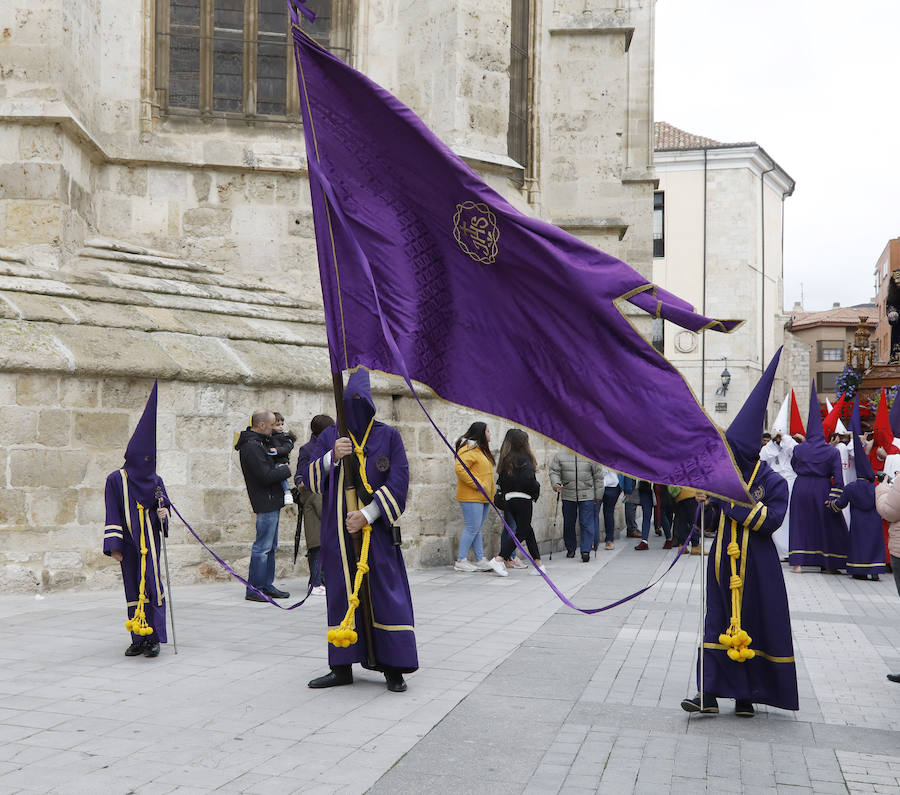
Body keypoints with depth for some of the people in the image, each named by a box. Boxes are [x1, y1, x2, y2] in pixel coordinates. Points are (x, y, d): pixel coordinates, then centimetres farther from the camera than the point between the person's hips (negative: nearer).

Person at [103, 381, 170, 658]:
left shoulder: (154, 480, 4)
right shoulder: (115, 480, -2)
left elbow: (163, 498, 19)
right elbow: (113, 515, -2)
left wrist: (163, 509, -5)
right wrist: (113, 545, -7)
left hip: (149, 540, 1)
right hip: (127, 542, -1)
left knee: (152, 586, -7)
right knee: (133, 589, 6)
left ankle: (154, 638, -3)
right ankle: (138, 638, 13)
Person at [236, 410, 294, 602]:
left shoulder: (259, 442, 15)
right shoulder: (251, 446, -17)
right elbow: (266, 475, -22)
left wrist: (278, 469, 9)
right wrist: (285, 470, -7)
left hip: (272, 501, 11)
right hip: (266, 502, -11)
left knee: (270, 546, 14)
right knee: (263, 546, -7)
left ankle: (267, 585, 21)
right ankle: (254, 589, -2)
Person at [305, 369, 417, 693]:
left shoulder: (388, 436, 2)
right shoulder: (329, 436, 9)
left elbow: (398, 482, -4)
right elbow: (311, 479, 4)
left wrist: (366, 515, -12)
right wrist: (332, 456, -14)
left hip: (376, 529, -2)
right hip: (338, 531, 3)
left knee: (385, 592, -3)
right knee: (341, 595, 5)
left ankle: (394, 667, 4)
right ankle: (342, 668, 14)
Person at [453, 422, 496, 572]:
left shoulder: (481, 449, 21)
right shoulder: (468, 449, -12)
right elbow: (460, 469, -24)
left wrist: (490, 495, 20)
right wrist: (477, 484, -21)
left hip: (482, 497, 10)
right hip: (471, 497, -10)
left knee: (477, 529, 12)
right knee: (472, 528, -9)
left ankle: (480, 560, 15)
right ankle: (461, 561, -3)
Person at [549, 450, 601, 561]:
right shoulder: (560, 455, 3)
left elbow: (598, 476, 6)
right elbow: (554, 472, 4)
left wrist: (598, 495, 6)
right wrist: (556, 484, -17)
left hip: (587, 497, -1)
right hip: (568, 496, 2)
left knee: (586, 524, -7)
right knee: (568, 523, 9)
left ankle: (586, 550, -5)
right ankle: (570, 549, 24)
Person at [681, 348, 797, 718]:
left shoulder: (773, 482, -7)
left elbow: (771, 521, -16)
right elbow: (716, 523, 11)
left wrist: (740, 499, -18)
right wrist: (708, 503, -9)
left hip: (756, 568, -4)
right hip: (723, 562, 4)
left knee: (753, 627, 3)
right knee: (719, 625, 2)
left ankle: (746, 696, 13)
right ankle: (711, 694, 2)